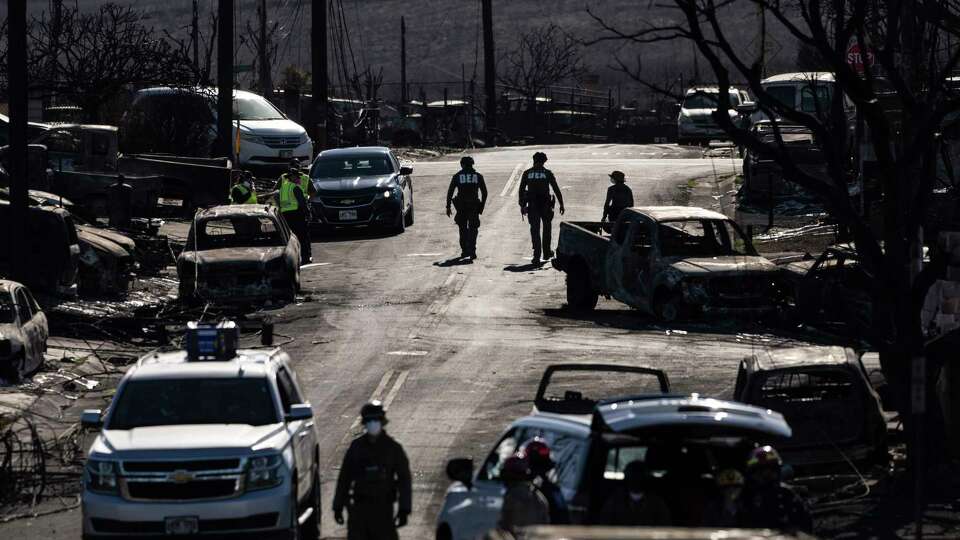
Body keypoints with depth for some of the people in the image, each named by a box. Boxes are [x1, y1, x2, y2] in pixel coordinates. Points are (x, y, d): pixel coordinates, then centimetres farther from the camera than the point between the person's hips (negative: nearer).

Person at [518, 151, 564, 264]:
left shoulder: (527, 173, 3)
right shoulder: (547, 173, 0)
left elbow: (521, 190, 3)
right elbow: (556, 189, 0)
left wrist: (522, 205, 8)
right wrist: (561, 204, 5)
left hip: (532, 205, 0)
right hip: (545, 204, 0)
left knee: (535, 230, 1)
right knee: (546, 228, 18)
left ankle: (536, 256, -7)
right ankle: (546, 253, 24)